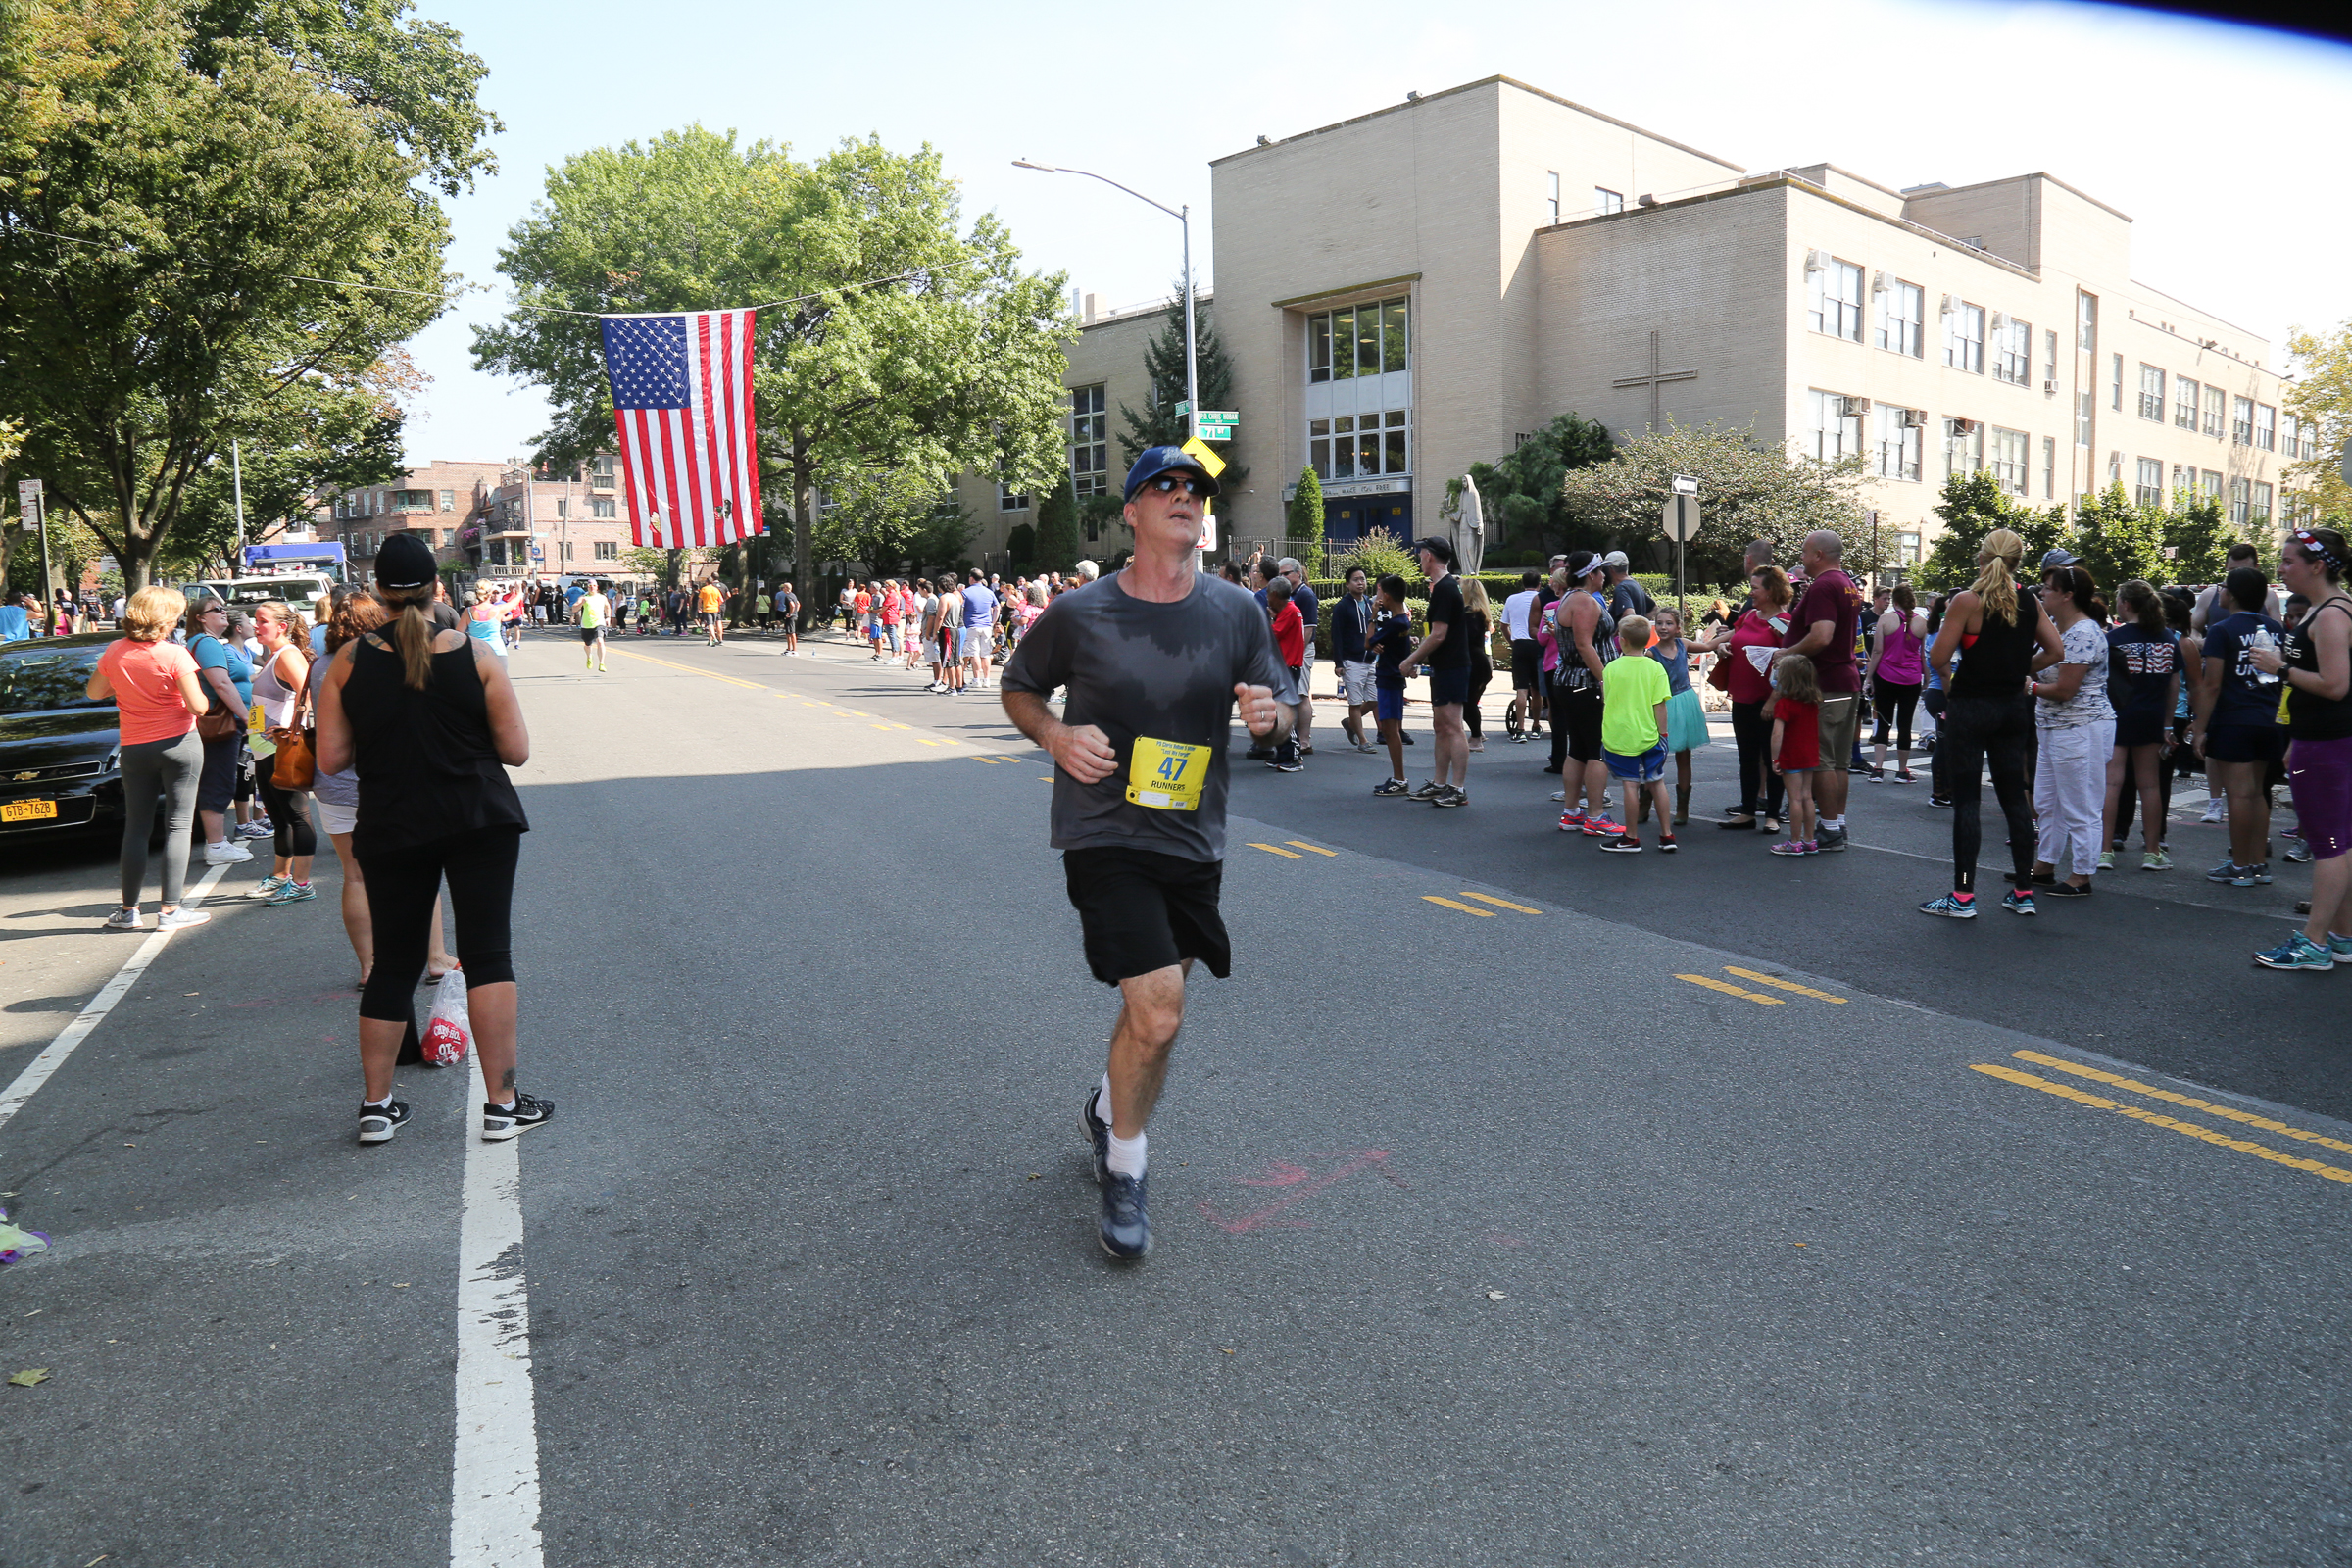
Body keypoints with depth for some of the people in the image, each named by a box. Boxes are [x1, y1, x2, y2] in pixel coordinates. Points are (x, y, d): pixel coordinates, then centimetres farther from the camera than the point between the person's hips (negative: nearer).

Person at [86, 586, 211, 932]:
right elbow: (198, 706, -17)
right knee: (178, 826, 0)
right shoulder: (174, 655, -14)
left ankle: (128, 911, 15)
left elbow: (93, 692, 14)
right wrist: (201, 697, 4)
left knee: (136, 828, 11)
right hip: (178, 745, -4)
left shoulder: (115, 652, 1)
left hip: (134, 749, 5)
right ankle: (170, 911, -2)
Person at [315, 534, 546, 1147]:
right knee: (488, 955, 0)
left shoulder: (349, 661, -2)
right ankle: (502, 1103, 0)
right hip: (480, 822, -2)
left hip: (391, 831, 2)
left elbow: (331, 759, -3)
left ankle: (376, 1105, 19)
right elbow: (516, 750, -4)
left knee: (394, 963, 13)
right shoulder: (475, 656, -5)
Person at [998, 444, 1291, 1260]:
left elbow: (1284, 702, 10)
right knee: (1158, 1013, -16)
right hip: (1105, 837, -4)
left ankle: (1109, 1106, 50)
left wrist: (1271, 712, -14)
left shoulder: (1237, 613, 1)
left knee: (1154, 1003, 18)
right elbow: (1019, 688, 9)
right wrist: (1056, 735, -12)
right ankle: (1124, 1167, 10)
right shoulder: (1077, 615, -6)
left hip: (1193, 841, 4)